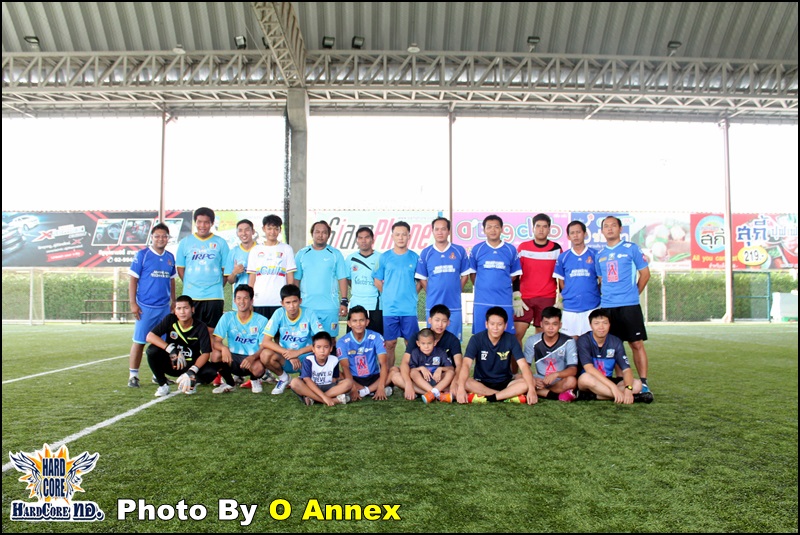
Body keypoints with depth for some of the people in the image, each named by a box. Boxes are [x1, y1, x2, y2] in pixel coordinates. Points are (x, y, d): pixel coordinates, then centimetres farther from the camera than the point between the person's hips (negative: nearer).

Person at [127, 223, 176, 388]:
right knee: (139, 341, 0)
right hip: (145, 307, -5)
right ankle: (133, 375, 7)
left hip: (164, 307, 5)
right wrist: (133, 303, -9)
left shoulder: (170, 257, 10)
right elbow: (133, 280, -5)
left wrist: (173, 300, 13)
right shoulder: (142, 255, -4)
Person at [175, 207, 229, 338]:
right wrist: (189, 285, 1)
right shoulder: (185, 242, 7)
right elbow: (180, 268, 9)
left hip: (214, 296, -1)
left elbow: (226, 269, 5)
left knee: (211, 332, 2)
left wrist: (218, 286, 0)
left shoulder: (220, 243, 4)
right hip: (191, 296, 1)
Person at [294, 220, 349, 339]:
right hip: (306, 306, 1)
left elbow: (342, 279, 3)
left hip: (330, 306, -1)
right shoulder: (302, 254, 9)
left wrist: (344, 302, -4)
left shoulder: (336, 254, 6)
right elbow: (296, 279, 9)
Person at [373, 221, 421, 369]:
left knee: (411, 344, 5)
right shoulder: (384, 257, 4)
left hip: (410, 309, 0)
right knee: (390, 344, 6)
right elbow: (377, 281, 9)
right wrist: (389, 294, 3)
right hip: (389, 309, 0)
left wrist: (410, 295, 1)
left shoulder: (415, 257, 4)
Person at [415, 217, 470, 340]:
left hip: (454, 305, 0)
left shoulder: (460, 251, 1)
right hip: (433, 305, 0)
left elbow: (464, 275, 8)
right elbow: (422, 279, 6)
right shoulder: (426, 253, 1)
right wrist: (432, 294, 1)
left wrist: (455, 292, 3)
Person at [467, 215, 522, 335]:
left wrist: (502, 286, 8)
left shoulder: (511, 250, 4)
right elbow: (472, 273, 10)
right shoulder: (477, 249, 2)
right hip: (481, 302, 0)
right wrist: (482, 287, 7)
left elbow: (514, 274, 13)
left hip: (504, 302, 0)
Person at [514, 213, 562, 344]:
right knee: (517, 333, -8)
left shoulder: (556, 249, 5)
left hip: (547, 299, 0)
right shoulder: (523, 247, 3)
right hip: (525, 298, 0)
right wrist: (516, 298, -4)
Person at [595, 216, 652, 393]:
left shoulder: (631, 248, 0)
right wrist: (605, 295, 9)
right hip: (607, 306, 4)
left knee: (637, 344, -3)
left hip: (629, 305, -4)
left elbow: (645, 274, 4)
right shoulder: (600, 254, 12)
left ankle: (643, 383, 2)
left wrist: (633, 293, 6)